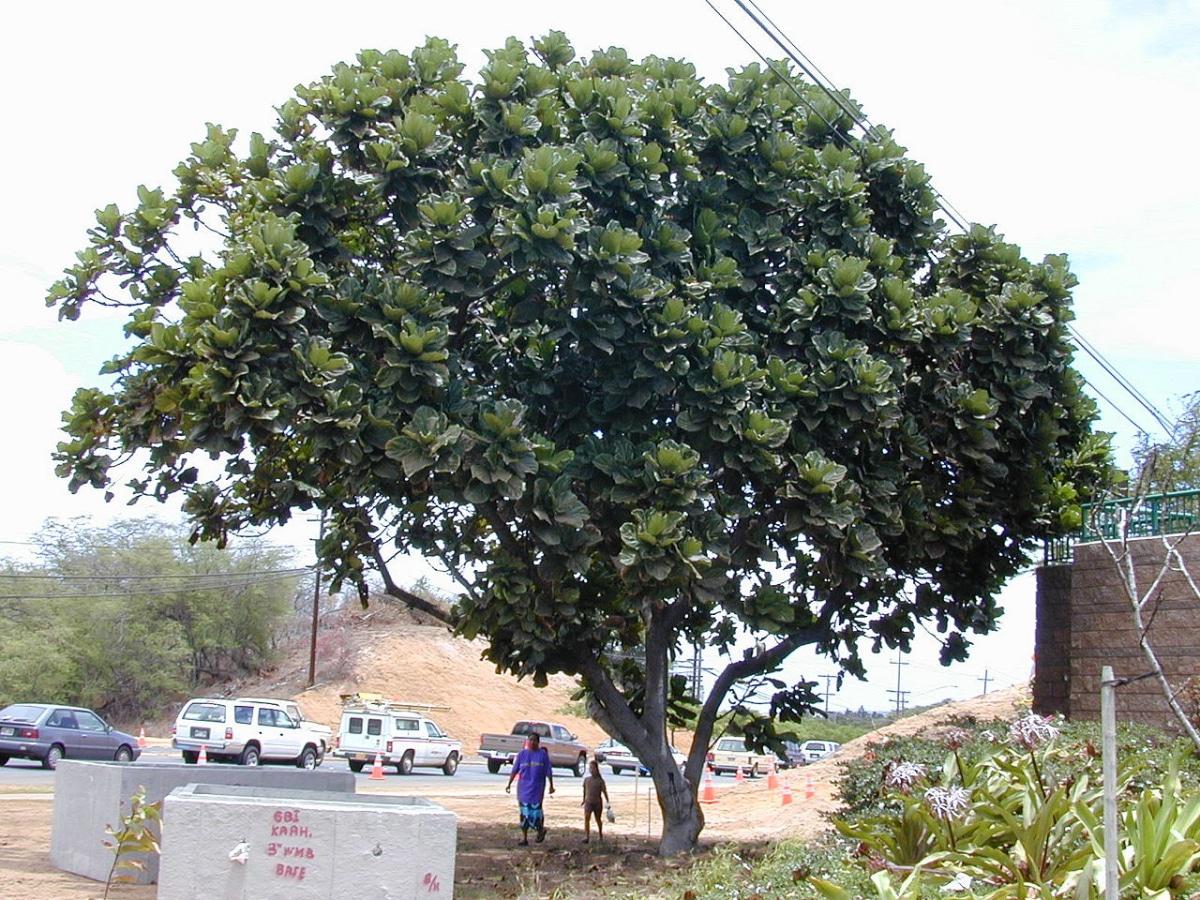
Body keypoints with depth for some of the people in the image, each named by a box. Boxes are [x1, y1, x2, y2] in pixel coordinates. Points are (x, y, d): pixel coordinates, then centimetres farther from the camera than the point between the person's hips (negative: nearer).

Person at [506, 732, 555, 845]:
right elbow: (515, 770, 7)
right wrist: (509, 784, 4)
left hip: (537, 788, -2)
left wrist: (551, 786, 2)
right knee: (524, 812, 2)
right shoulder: (522, 754, 6)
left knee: (535, 809, -8)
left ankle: (540, 830, 19)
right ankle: (524, 838, 7)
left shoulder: (543, 755, 1)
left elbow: (548, 772, 3)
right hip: (523, 788, 2)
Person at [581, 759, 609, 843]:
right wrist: (583, 800, 22)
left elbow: (604, 792, -8)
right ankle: (587, 836, -23)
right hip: (588, 802, 2)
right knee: (586, 817, -19)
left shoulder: (600, 781, -7)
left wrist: (607, 802, -14)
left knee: (598, 819, 12)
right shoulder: (586, 779, 2)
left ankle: (601, 836, 31)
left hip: (598, 803, -2)